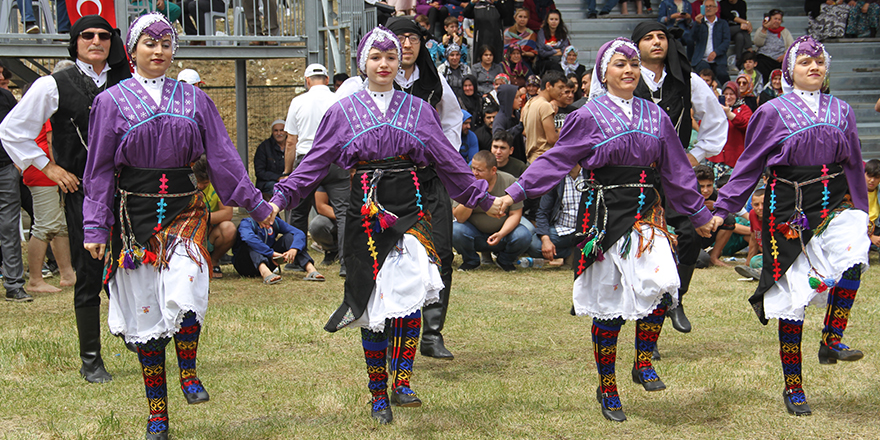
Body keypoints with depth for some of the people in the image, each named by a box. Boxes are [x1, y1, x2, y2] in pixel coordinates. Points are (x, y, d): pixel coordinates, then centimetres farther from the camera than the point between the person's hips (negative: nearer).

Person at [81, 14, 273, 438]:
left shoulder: (193, 99, 8)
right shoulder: (112, 101, 4)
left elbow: (222, 155, 9)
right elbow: (99, 169, 4)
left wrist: (255, 203, 5)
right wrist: (96, 227, -2)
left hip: (184, 207, 0)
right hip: (136, 210, 0)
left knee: (183, 293, -24)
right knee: (145, 312, 3)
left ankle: (188, 371, 2)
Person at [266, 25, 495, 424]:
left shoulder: (418, 110, 12)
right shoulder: (343, 112, 9)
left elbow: (449, 163, 15)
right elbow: (314, 164, 9)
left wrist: (483, 198, 11)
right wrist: (280, 199, -1)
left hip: (411, 211, 0)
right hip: (367, 213, 0)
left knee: (410, 289, -21)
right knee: (375, 305, 2)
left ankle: (402, 383, -16)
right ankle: (378, 395, 12)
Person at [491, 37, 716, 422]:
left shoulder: (654, 116, 12)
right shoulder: (588, 117, 0)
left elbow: (676, 172, 19)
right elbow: (554, 161, -1)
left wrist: (700, 215, 23)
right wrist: (515, 193, -10)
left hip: (646, 215, 3)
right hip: (606, 214, -3)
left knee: (661, 284, -20)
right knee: (609, 305, 2)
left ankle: (643, 362, 2)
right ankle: (607, 389, 17)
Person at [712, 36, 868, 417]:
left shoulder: (841, 111, 10)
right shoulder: (773, 113, 0)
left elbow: (854, 165, 19)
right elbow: (748, 166, 4)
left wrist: (861, 213, 21)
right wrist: (723, 209, 1)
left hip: (835, 203, 2)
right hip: (790, 209, -2)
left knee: (853, 255, -29)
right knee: (793, 293, 0)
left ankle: (831, 342, -15)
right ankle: (793, 388, 10)